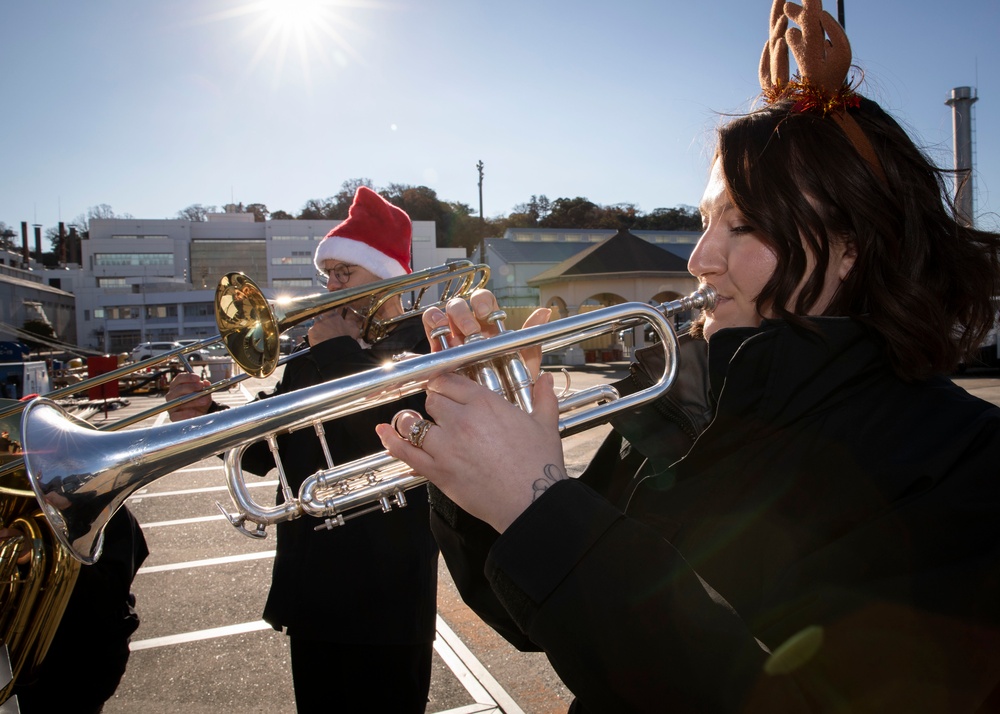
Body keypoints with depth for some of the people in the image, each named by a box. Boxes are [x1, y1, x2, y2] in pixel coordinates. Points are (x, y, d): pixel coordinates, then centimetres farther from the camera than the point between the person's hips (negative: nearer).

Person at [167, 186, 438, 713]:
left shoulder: (423, 345, -10)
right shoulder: (315, 349, 10)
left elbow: (386, 427, -29)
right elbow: (266, 451, 9)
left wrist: (336, 352, -17)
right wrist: (208, 416, -8)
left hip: (383, 599, -6)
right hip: (310, 590, 7)